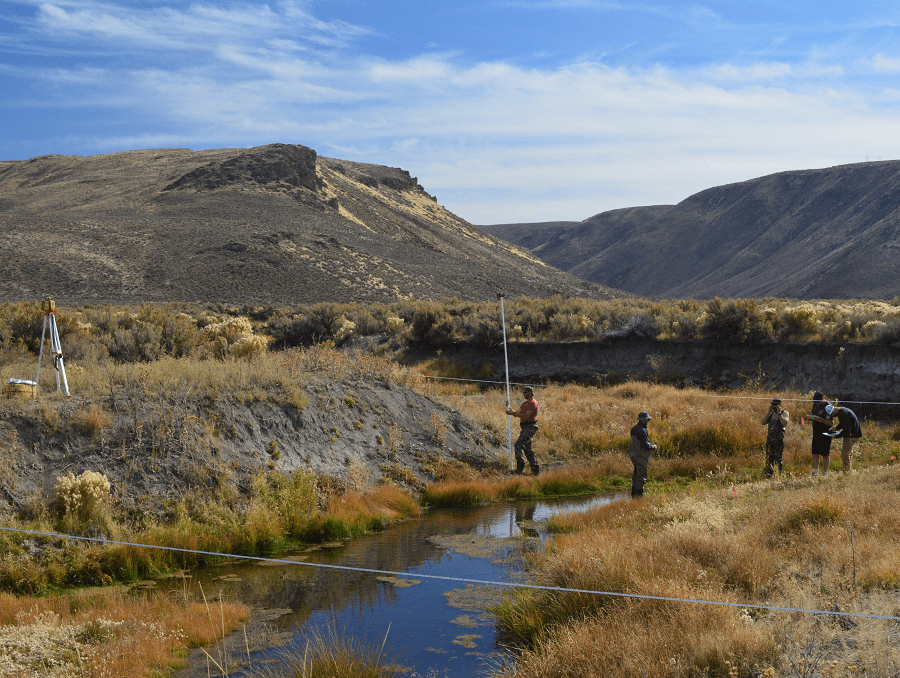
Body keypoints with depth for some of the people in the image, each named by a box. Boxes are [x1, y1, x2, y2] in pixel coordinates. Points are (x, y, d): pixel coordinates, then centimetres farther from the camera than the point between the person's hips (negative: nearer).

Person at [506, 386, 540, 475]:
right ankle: (535, 468, 20)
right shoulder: (525, 403, 19)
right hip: (525, 428, 10)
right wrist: (511, 411, -8)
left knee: (519, 444, -20)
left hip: (530, 427, -10)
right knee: (527, 448, 14)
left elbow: (526, 416, -20)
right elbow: (518, 412, 13)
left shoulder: (533, 404, -11)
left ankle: (520, 466, -23)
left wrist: (513, 414, -24)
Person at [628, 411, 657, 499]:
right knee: (641, 476, -1)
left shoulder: (634, 428, 8)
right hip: (641, 456, -9)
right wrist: (653, 447, -4)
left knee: (636, 475, 17)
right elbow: (645, 446, -23)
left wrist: (649, 444, 16)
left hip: (634, 455, 9)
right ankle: (639, 495, 2)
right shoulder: (642, 431, -22)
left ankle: (634, 494, 23)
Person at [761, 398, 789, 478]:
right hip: (770, 439, 5)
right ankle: (769, 475, 11)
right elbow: (763, 422, 2)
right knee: (769, 459, 5)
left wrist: (779, 413, -15)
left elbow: (785, 423, -21)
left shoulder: (784, 413, -1)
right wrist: (769, 412, -3)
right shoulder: (771, 413, 15)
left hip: (779, 439, -5)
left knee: (778, 459, -1)